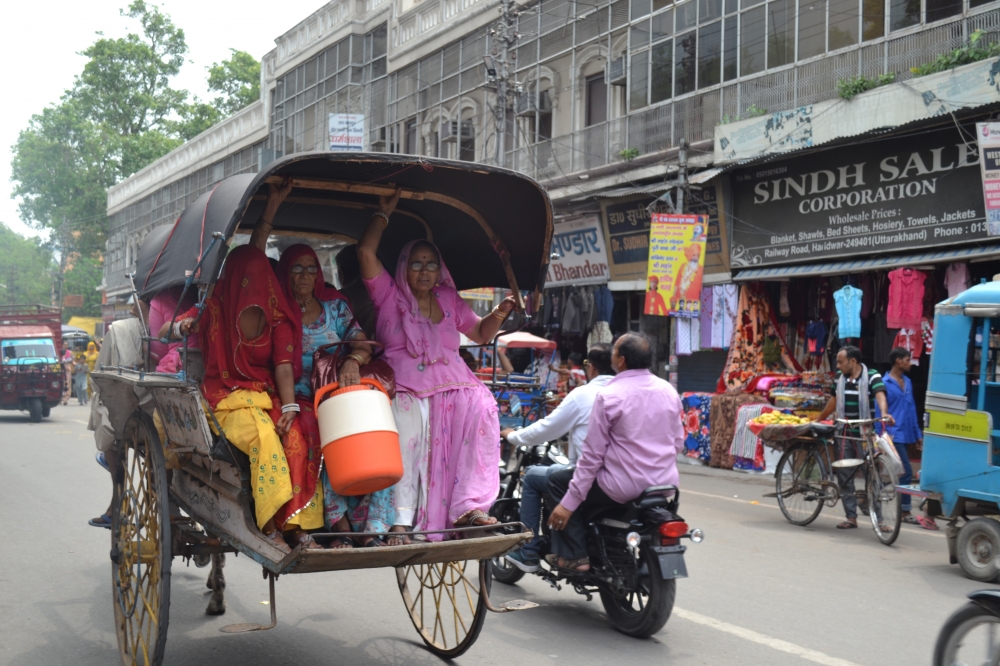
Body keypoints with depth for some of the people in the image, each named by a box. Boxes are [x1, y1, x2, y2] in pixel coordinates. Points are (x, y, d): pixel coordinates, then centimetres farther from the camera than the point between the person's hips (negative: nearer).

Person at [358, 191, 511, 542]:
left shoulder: (450, 300, 20)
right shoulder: (389, 295, 9)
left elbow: (481, 334, 26)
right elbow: (366, 253, -3)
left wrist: (499, 314, 7)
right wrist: (384, 213, 3)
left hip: (450, 387, 4)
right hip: (405, 388, -4)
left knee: (480, 408, -27)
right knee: (406, 424, -36)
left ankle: (467, 508, -27)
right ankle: (401, 519, -36)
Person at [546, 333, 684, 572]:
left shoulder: (609, 395, -13)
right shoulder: (669, 391, 4)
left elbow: (593, 454, -13)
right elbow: (678, 443, 11)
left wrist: (568, 503, -9)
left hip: (624, 486, -7)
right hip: (666, 483, 7)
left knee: (558, 480, 12)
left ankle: (574, 555, 8)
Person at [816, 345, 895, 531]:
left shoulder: (872, 376, -6)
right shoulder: (840, 377, 10)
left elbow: (880, 395, -22)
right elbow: (834, 400, 23)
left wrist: (884, 413, -42)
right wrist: (818, 420, 31)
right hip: (845, 434, 5)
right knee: (845, 476, 5)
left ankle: (878, 519, 2)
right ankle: (851, 517, 14)